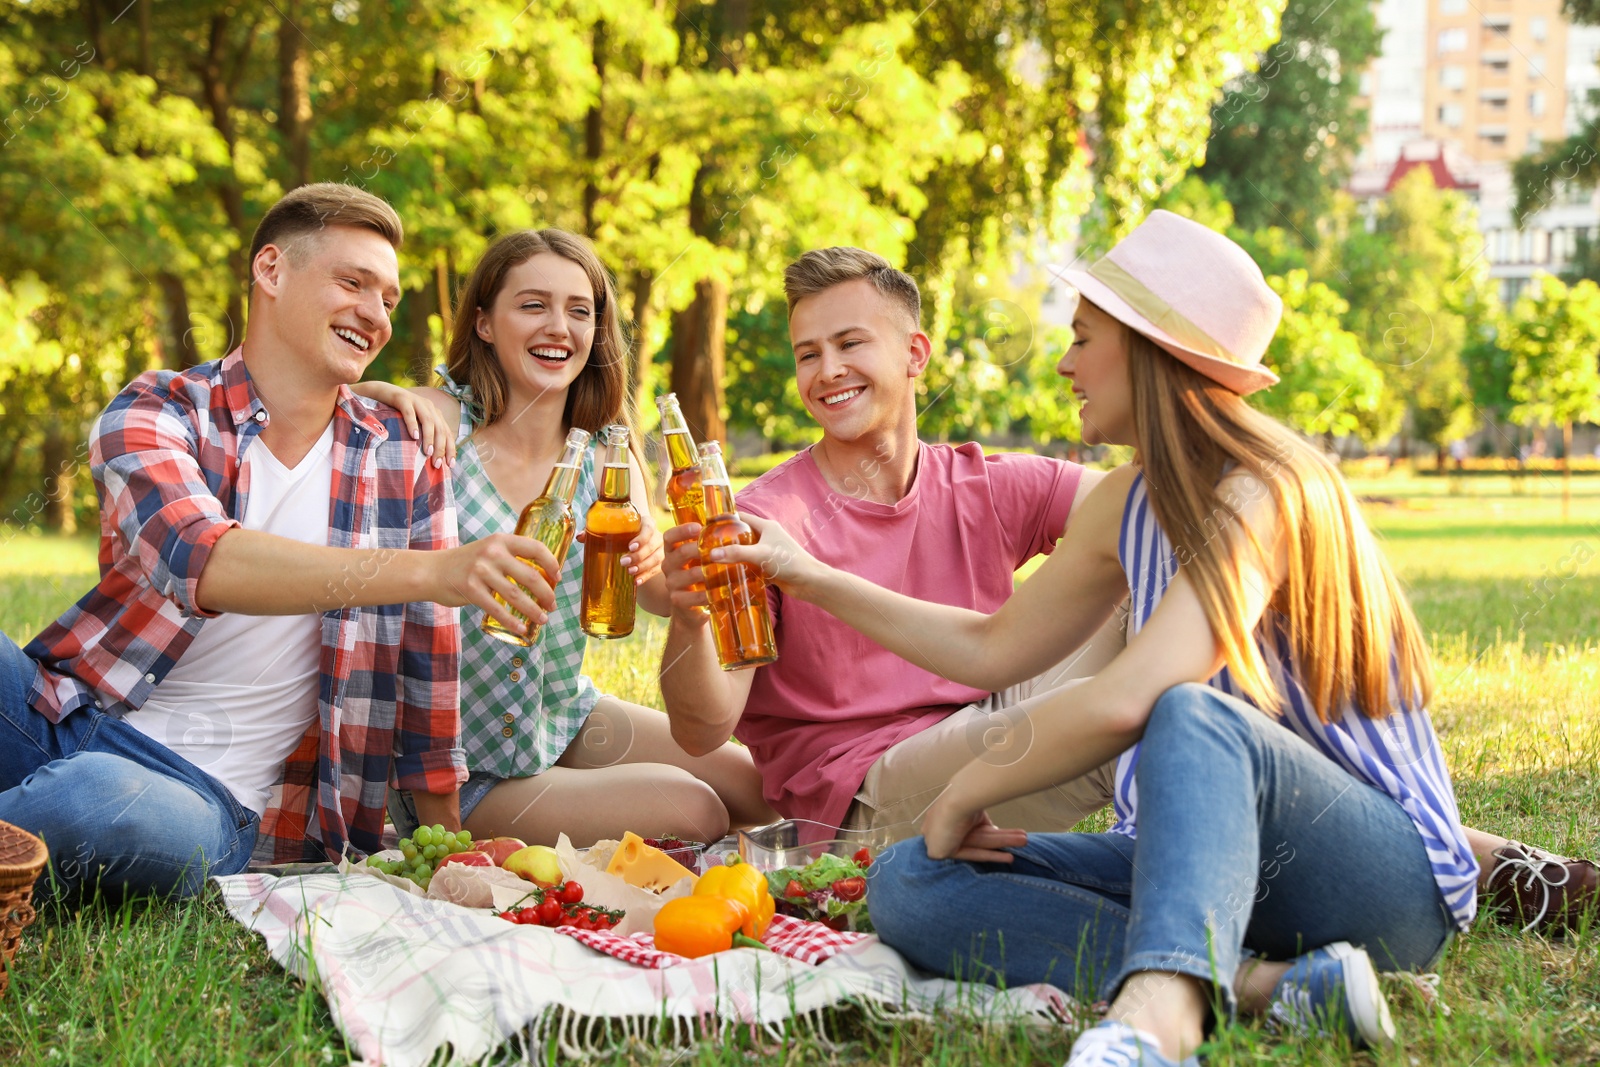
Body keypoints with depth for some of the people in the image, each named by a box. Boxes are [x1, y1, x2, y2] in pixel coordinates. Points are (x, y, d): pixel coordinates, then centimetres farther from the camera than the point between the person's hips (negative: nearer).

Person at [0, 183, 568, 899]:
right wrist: (430, 572, -35)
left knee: (90, 799, -36)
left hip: (215, 799, 1)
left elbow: (427, 668, 13)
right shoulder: (156, 411, -2)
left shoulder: (404, 463, 8)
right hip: (59, 710, 0)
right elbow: (197, 558, -24)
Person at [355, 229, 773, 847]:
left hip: (566, 719, 6)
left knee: (758, 791, 0)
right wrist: (378, 395, -38)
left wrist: (652, 560, -29)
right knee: (689, 810, -18)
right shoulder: (441, 423, -15)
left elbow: (664, 599, -7)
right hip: (454, 770, -6)